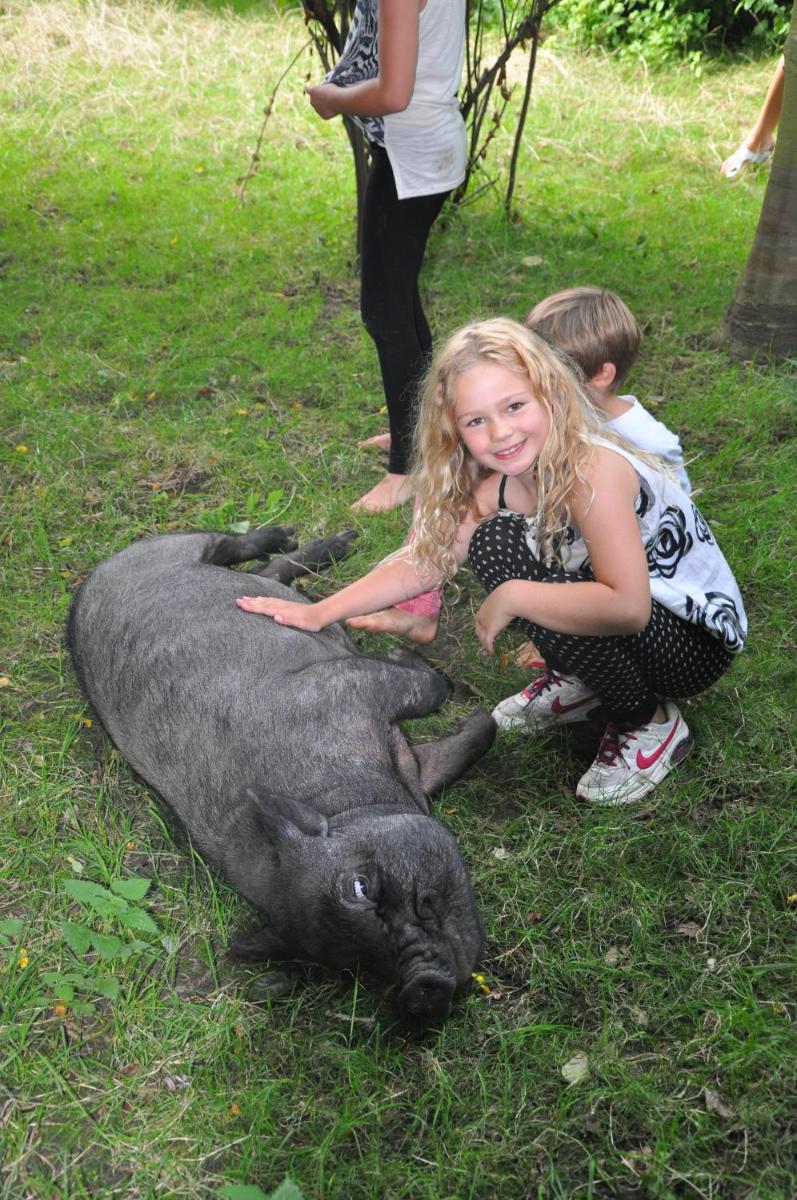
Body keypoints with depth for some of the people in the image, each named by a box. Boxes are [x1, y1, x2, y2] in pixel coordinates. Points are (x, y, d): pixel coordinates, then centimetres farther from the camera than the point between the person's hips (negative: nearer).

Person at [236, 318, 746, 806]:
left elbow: (627, 607, -40)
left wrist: (510, 597, -31)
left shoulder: (592, 470, -30)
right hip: (619, 611, 7)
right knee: (494, 541, -10)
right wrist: (320, 612, -7)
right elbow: (426, 560, -3)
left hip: (699, 641, -7)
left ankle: (651, 722, -4)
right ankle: (581, 684, 10)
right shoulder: (501, 482, -6)